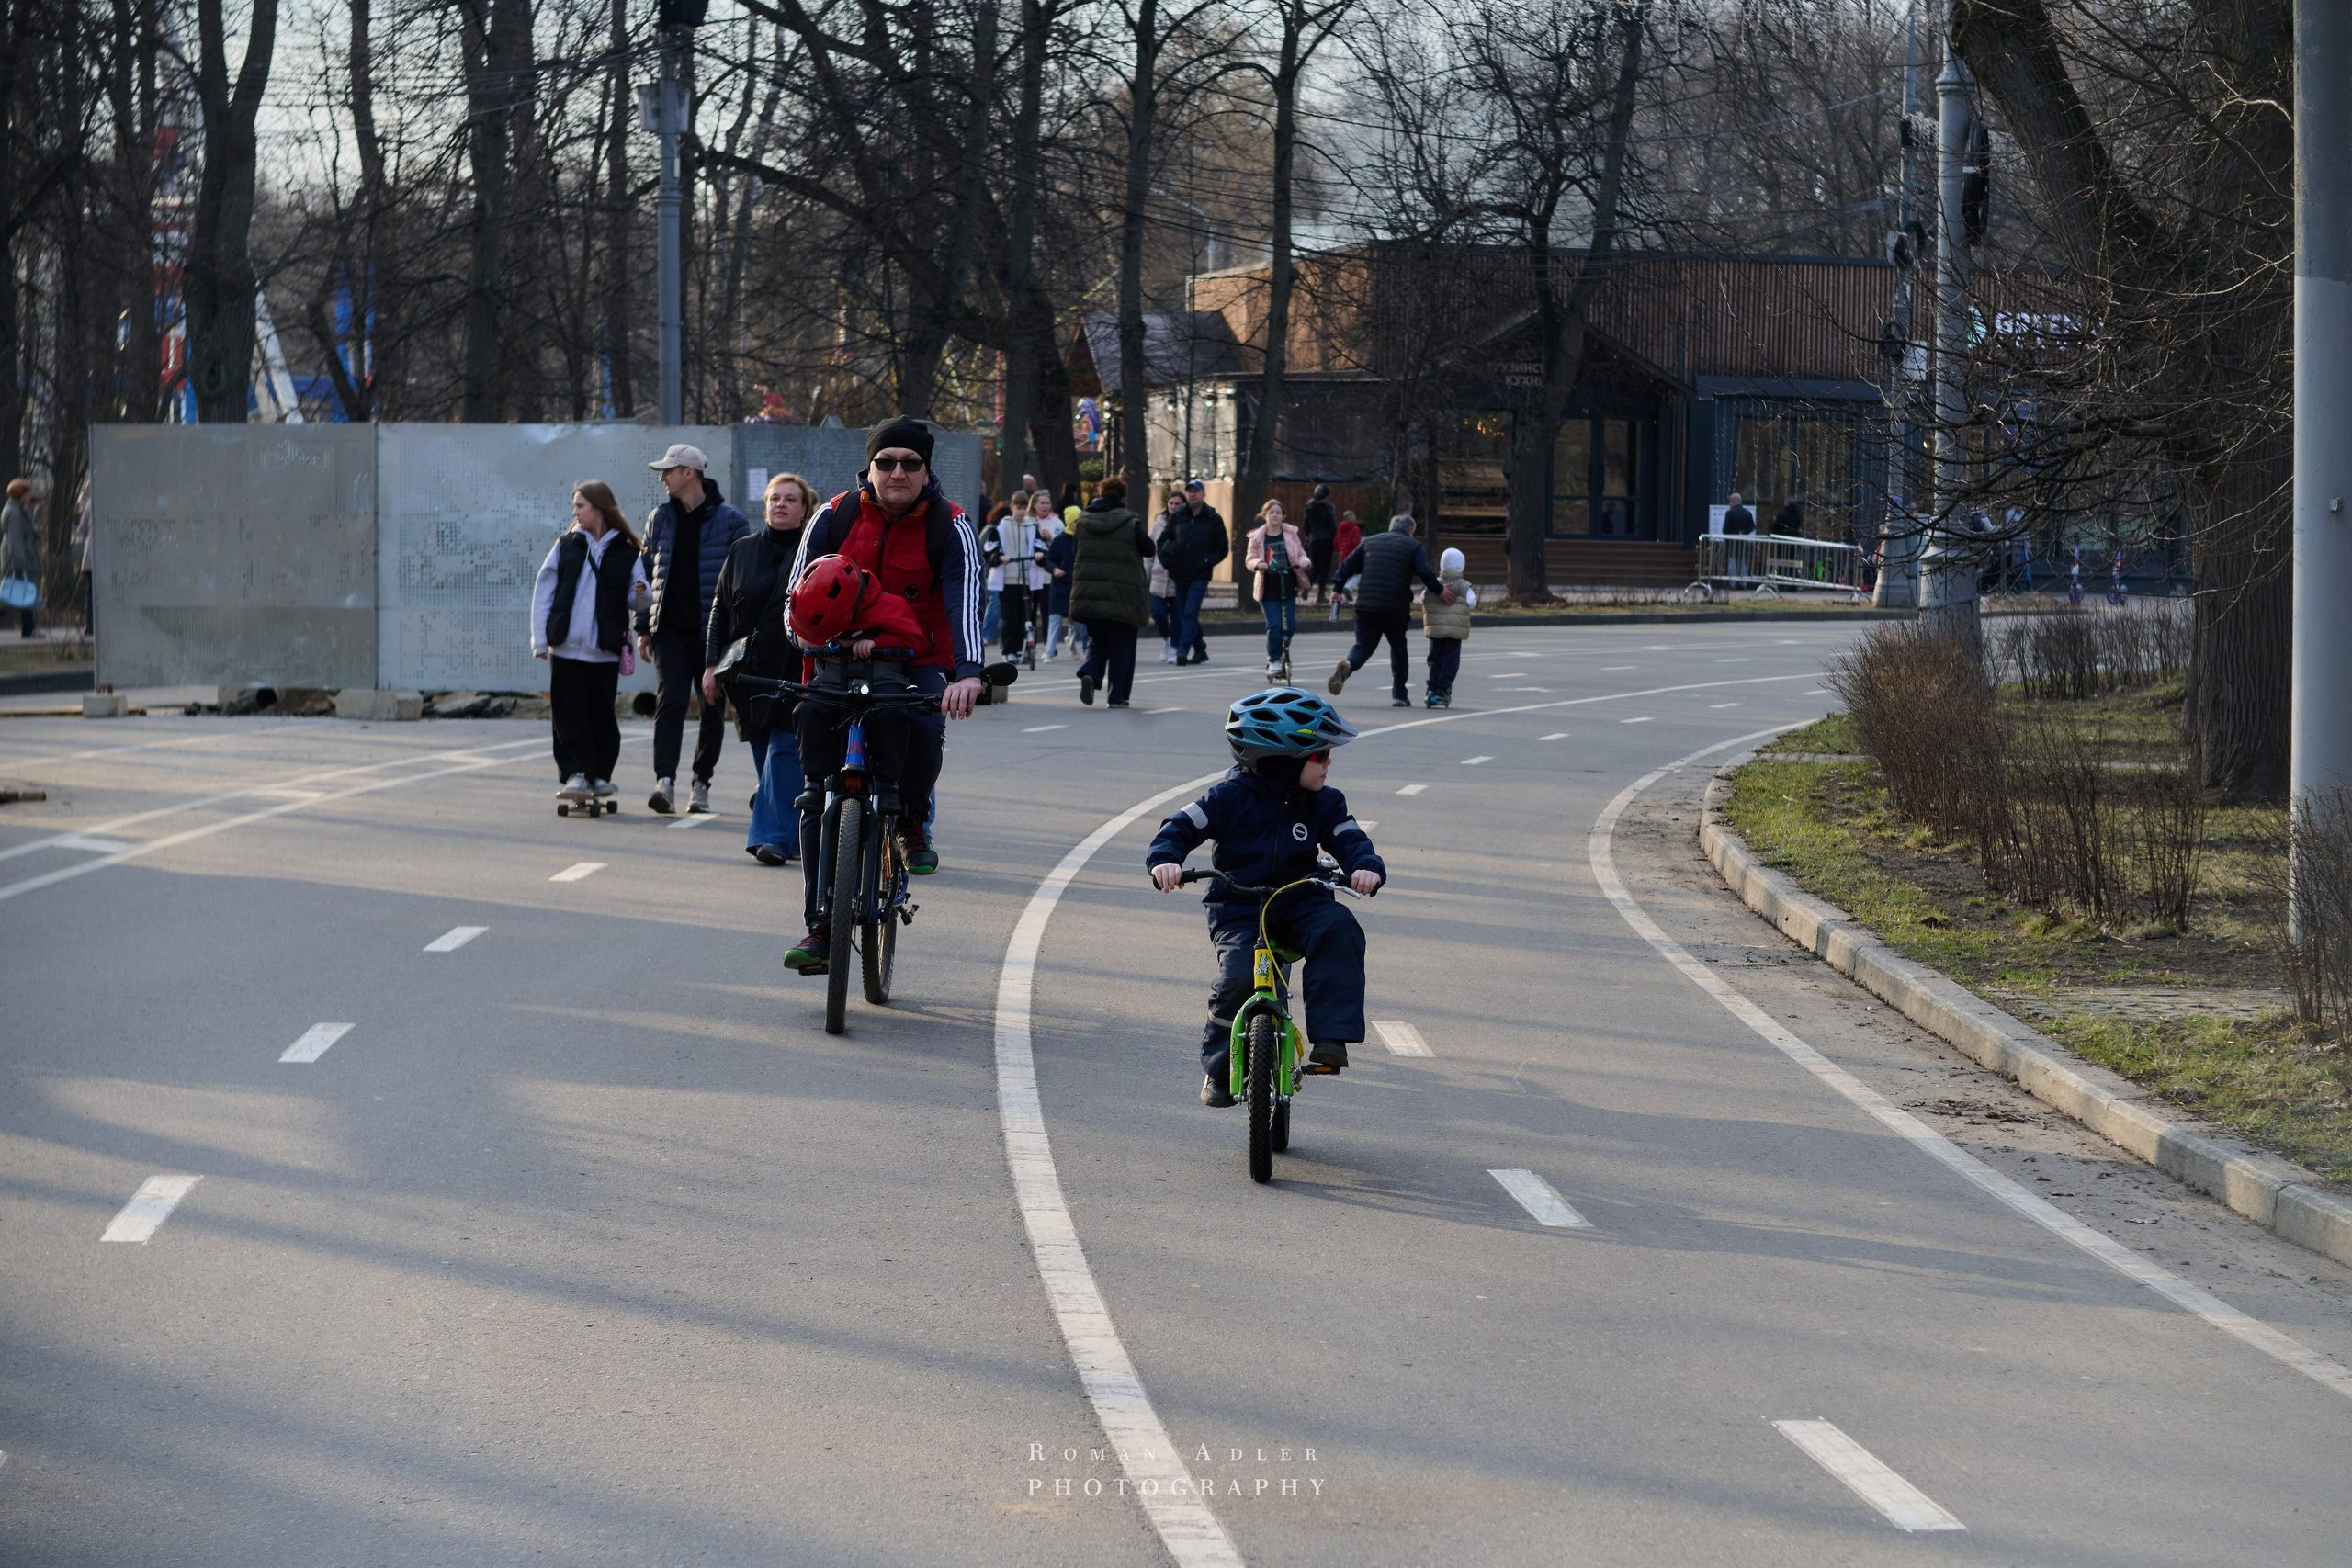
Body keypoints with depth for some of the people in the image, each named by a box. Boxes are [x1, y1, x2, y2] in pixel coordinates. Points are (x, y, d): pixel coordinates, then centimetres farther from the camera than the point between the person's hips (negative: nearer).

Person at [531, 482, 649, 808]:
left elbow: (635, 599, 6)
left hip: (604, 650, -1)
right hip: (565, 647, 1)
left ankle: (601, 776, 14)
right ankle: (575, 774, 3)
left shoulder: (626, 552, 4)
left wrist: (642, 595, -19)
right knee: (569, 714, -1)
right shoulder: (565, 546, 9)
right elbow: (543, 593, 7)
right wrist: (541, 640, 0)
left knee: (602, 714, 3)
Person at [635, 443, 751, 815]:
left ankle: (702, 784, 16)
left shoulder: (730, 520, -2)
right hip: (671, 630, 2)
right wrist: (644, 628, 9)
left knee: (713, 710, 4)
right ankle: (665, 781, -21)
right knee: (671, 700, -13)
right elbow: (647, 575, 14)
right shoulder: (660, 519, 10)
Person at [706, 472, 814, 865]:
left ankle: (775, 836, -13)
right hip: (750, 670, 4)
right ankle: (791, 835, 14)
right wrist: (712, 664, 8)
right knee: (763, 753, 5)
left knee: (784, 749, -12)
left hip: (797, 669, -4)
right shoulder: (743, 551, 13)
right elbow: (720, 609, 15)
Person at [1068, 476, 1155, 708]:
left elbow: (1075, 551, 12)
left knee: (1098, 641, 15)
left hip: (1088, 592, 3)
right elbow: (1148, 550, 2)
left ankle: (1089, 673, -14)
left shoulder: (1083, 521, 2)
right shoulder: (1130, 523, -8)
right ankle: (1117, 695, 9)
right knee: (1121, 644, 9)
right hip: (1123, 593, -3)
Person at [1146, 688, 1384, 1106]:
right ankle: (1218, 1070, -3)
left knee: (1338, 929, -30)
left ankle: (1329, 1039, -31)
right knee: (1239, 975, -27)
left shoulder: (1324, 804, 4)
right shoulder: (1231, 797, -6)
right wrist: (1165, 860, -27)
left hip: (1298, 903, 3)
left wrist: (1366, 867, -26)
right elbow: (1182, 827, -6)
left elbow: (1349, 839, -2)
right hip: (1236, 908, -3)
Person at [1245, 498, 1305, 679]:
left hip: (1288, 587, 2)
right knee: (1275, 625, -10)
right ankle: (1274, 660, 1)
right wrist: (1258, 564, -18)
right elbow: (1249, 559, 4)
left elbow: (1301, 553, 12)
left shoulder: (1291, 534, 7)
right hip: (1269, 588, -2)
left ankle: (1284, 649, 26)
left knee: (1290, 625, 1)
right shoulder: (1257, 538, 3)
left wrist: (1303, 561, -12)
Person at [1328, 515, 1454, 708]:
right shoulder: (1414, 547, 7)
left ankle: (1347, 665, -28)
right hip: (1396, 608, -2)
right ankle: (1399, 694, 18)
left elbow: (1348, 566, 13)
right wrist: (1439, 590, 2)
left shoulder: (1370, 543, 17)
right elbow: (1424, 572, -8)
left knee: (1363, 647, 6)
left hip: (1366, 605, 2)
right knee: (1398, 649, 16)